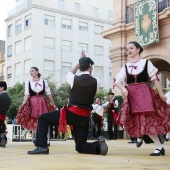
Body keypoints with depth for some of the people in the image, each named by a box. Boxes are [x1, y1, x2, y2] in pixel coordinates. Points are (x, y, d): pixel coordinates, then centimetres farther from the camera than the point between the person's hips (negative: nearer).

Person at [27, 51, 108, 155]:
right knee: (80, 147, 14)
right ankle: (98, 145, -17)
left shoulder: (75, 79, -4)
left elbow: (69, 74, 21)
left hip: (71, 113, -3)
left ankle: (42, 146, -3)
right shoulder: (96, 82, 1)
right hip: (84, 117, 3)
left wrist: (80, 63, 21)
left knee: (43, 118, 11)